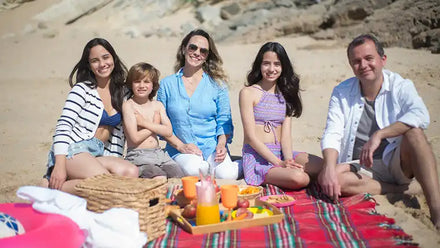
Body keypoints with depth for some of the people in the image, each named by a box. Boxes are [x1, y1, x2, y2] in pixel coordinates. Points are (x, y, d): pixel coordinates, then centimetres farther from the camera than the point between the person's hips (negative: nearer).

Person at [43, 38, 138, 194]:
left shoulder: (121, 92, 16)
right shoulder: (82, 89, -1)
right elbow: (63, 126, -9)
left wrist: (116, 163, 10)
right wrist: (59, 166, -21)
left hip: (98, 155, 6)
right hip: (72, 151, -6)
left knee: (131, 172, -25)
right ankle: (52, 188, -15)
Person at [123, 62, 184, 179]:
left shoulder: (158, 105, 13)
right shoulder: (128, 105, -3)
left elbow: (168, 131, 0)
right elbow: (135, 137, -11)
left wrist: (145, 123, -6)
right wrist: (155, 124, -1)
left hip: (158, 152, 5)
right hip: (138, 155, -5)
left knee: (179, 176, -19)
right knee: (159, 178, -30)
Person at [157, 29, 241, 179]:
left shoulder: (217, 84, 6)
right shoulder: (167, 84, 5)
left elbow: (224, 121, 5)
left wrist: (221, 144, -14)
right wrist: (181, 146, -10)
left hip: (212, 148, 0)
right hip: (181, 150, 0)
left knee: (226, 175, -28)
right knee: (193, 170, -33)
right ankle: (205, 167, 0)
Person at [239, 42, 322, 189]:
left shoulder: (285, 93, 14)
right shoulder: (248, 93, -3)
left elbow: (286, 133, 4)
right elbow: (251, 136, -10)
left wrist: (288, 160, -15)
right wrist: (279, 163, -18)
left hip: (281, 153, 6)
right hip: (257, 156, -6)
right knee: (299, 178, -29)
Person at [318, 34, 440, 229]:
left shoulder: (400, 86, -3)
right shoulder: (342, 92, 2)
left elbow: (421, 116, -24)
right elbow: (332, 135, -8)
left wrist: (378, 135, -31)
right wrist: (329, 169, -26)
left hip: (397, 163, -1)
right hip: (361, 168, 1)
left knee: (414, 132, -30)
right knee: (326, 179, -28)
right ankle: (399, 189, -19)